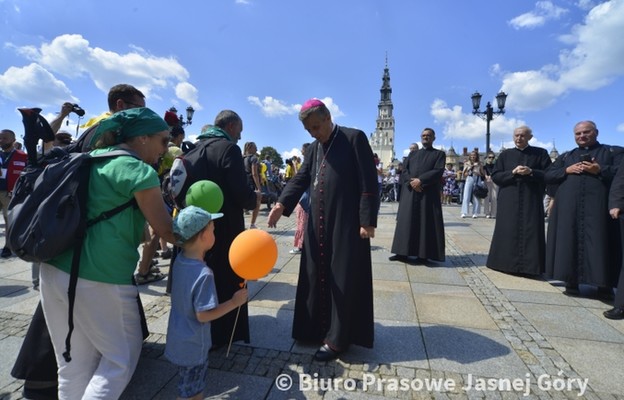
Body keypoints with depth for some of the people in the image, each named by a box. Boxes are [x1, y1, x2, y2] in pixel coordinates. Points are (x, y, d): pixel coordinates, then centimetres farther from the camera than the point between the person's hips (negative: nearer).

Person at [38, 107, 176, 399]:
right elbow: (167, 232, -9)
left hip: (54, 270, 8)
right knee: (121, 358, 12)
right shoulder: (137, 170, -11)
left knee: (73, 365, 19)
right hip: (99, 279, -8)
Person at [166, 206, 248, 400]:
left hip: (180, 341, 8)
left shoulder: (180, 260, -7)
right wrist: (234, 302, -20)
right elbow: (203, 315, -27)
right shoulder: (204, 274, -32)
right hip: (192, 347, -7)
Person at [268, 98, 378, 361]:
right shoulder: (314, 147, 15)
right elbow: (301, 178, 10)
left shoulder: (354, 138, -5)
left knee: (343, 279, 3)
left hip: (346, 223, -6)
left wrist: (368, 220, -14)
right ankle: (316, 328, 31)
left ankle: (337, 338, 16)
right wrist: (281, 204, -6)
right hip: (318, 223, 7)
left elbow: (368, 182, -9)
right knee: (316, 276, 13)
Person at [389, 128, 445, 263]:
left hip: (429, 194, -3)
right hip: (410, 193, 3)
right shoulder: (412, 154, 20)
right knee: (407, 221, 1)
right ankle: (403, 253, 6)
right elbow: (405, 170, 9)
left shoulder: (439, 154, 9)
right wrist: (412, 181, -10)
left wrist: (420, 180, -16)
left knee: (426, 223, -3)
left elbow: (438, 172, -6)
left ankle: (423, 254, 4)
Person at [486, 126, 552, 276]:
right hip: (509, 201, 1)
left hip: (531, 201, -1)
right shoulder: (505, 154, 9)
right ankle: (508, 264, 11)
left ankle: (529, 265, 7)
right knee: (508, 233, 1)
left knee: (530, 233, -2)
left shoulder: (541, 153, 7)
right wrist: (512, 172, -12)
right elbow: (495, 176, 3)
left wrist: (531, 172, -14)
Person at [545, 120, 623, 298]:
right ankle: (572, 282, 5)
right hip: (569, 207, 2)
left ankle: (604, 285, 4)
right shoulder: (565, 156, 20)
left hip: (597, 206, -2)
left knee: (599, 242, -5)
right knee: (570, 241, 0)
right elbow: (547, 175, 11)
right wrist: (566, 170, -5)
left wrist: (600, 170, -13)